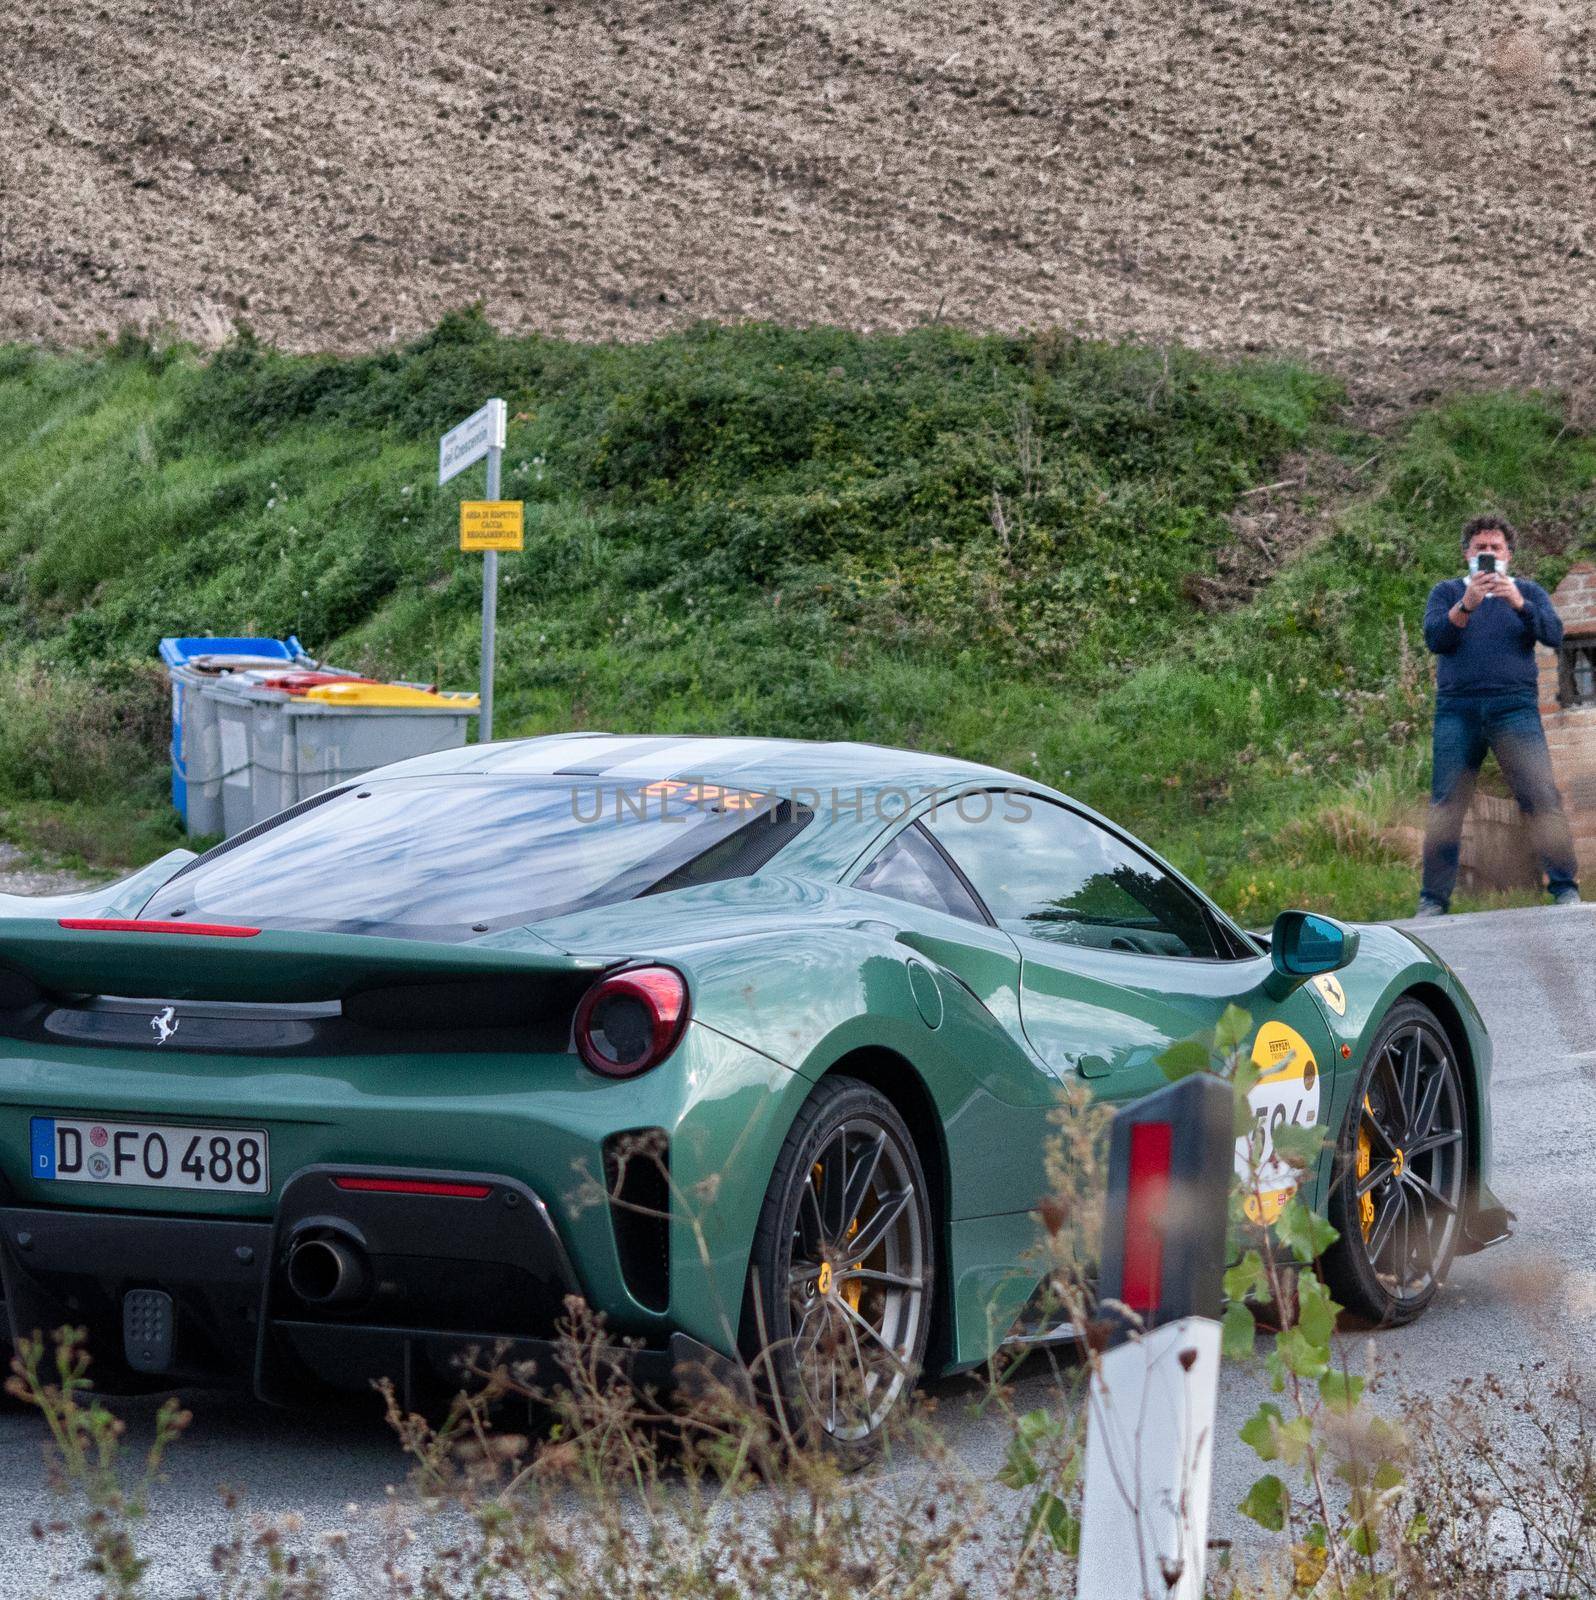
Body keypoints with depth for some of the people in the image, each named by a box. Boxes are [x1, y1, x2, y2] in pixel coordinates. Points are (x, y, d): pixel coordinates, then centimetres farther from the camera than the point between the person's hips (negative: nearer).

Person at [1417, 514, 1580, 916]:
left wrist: (1519, 604, -16)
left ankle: (1565, 890, -9)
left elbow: (1554, 634, 0)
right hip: (1457, 709, 0)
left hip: (1515, 706, 0)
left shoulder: (1528, 592, 16)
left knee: (1544, 798, -11)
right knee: (1446, 805, -3)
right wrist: (1466, 606, -17)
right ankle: (1433, 900, 0)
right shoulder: (1447, 592, 15)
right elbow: (1434, 637, -2)